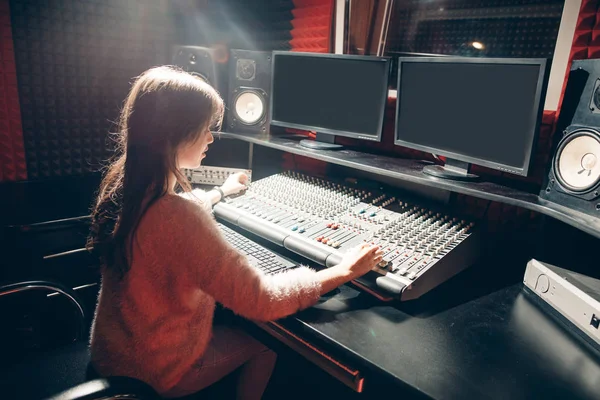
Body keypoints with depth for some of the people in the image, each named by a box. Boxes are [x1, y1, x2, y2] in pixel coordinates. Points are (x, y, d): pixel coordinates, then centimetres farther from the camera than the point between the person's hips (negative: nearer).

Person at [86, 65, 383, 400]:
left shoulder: (124, 180, -10)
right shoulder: (179, 216, -37)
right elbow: (261, 301, -32)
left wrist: (220, 193, 28)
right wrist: (344, 272, -20)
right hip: (158, 373, -6)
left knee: (234, 319, 27)